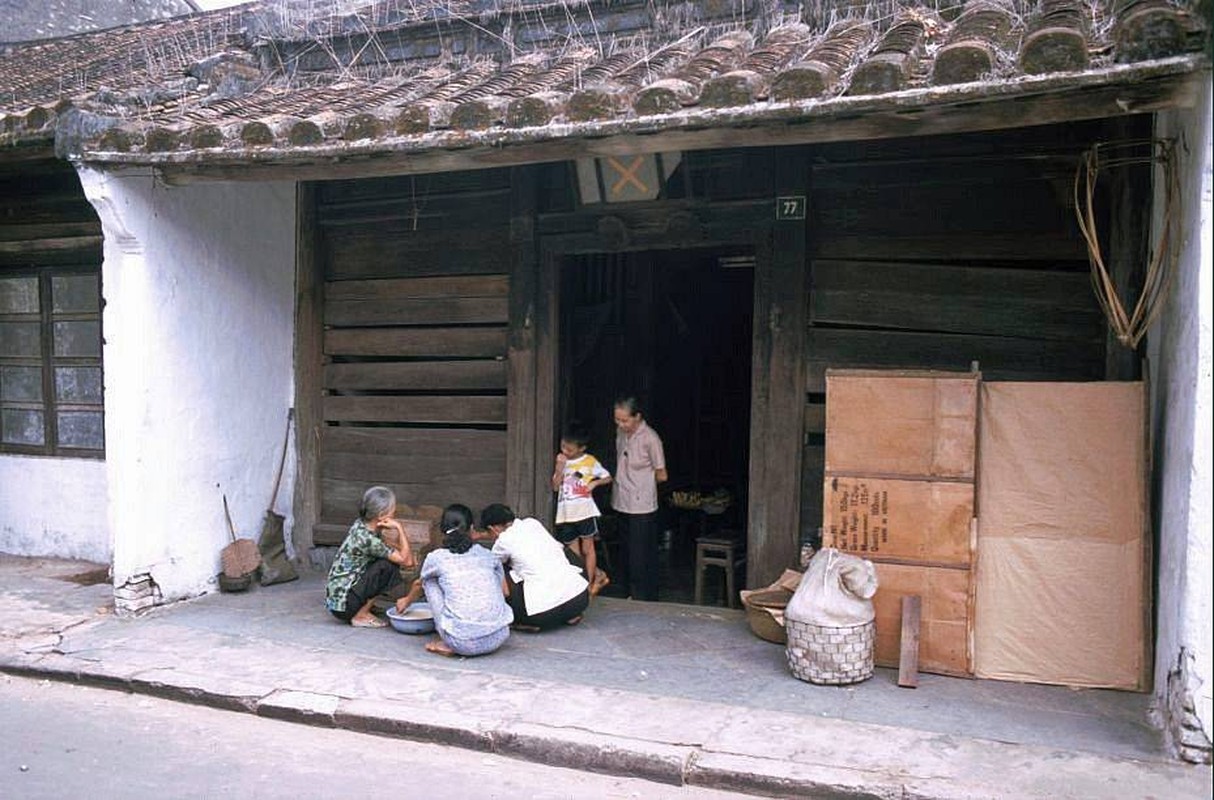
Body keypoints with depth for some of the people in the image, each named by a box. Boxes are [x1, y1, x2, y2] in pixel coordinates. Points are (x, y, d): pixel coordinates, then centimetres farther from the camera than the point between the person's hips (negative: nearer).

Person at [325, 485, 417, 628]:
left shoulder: (361, 524, 1)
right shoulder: (367, 539, -24)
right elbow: (406, 560, -20)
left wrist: (410, 554, -5)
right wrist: (399, 528, -20)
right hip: (343, 603, -9)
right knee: (387, 566, -17)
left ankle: (363, 609, 9)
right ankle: (360, 616, -7)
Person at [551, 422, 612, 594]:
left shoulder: (590, 461, -3)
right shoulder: (561, 462, 5)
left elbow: (608, 478, 5)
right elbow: (555, 486, -1)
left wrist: (595, 482, -13)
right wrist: (559, 467, -13)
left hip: (585, 512, -4)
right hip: (566, 514, 4)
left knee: (587, 548, 3)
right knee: (574, 553, 8)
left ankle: (590, 583, 13)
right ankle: (598, 575, 25)